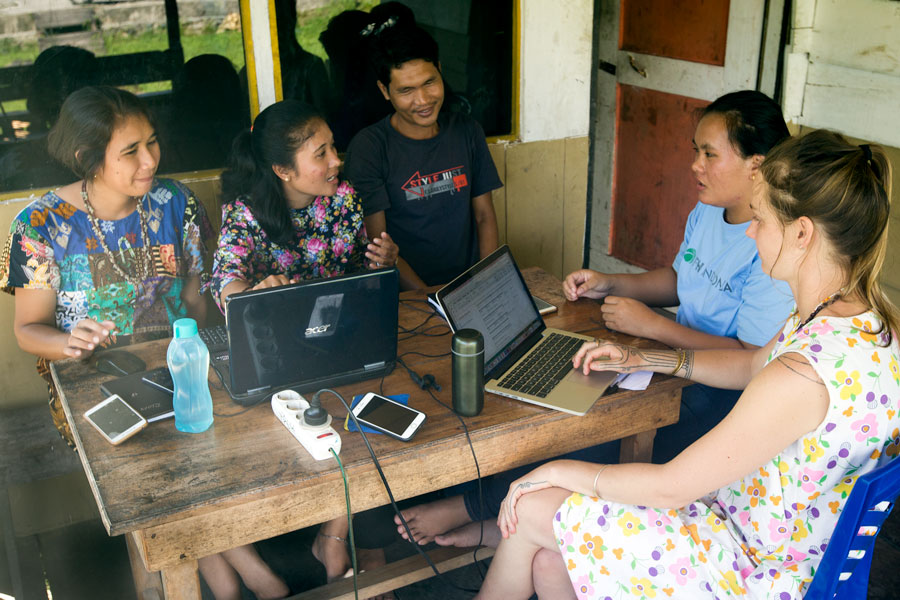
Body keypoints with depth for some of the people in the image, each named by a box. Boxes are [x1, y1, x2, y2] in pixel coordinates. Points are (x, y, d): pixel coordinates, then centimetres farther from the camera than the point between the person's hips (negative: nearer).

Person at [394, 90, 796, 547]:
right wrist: (609, 285, 6)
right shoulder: (707, 213, 6)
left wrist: (653, 326, -22)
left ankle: (476, 506, -9)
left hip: (725, 400, -8)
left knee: (599, 437, -23)